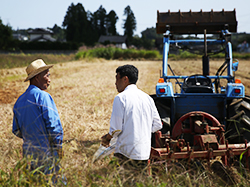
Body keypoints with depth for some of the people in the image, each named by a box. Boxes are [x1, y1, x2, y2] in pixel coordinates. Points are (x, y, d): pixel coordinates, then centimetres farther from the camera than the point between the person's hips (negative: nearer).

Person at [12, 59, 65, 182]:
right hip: (45, 152, -7)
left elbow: (16, 131, 13)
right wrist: (58, 147, -6)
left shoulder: (19, 100, 10)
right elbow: (53, 124, -17)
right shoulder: (42, 96, -13)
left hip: (28, 152, 7)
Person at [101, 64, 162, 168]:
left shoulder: (120, 98, -9)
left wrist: (106, 138, 9)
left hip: (127, 154, -6)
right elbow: (157, 126, 13)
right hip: (145, 153, 6)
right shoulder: (148, 98, 11)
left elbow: (116, 129, -10)